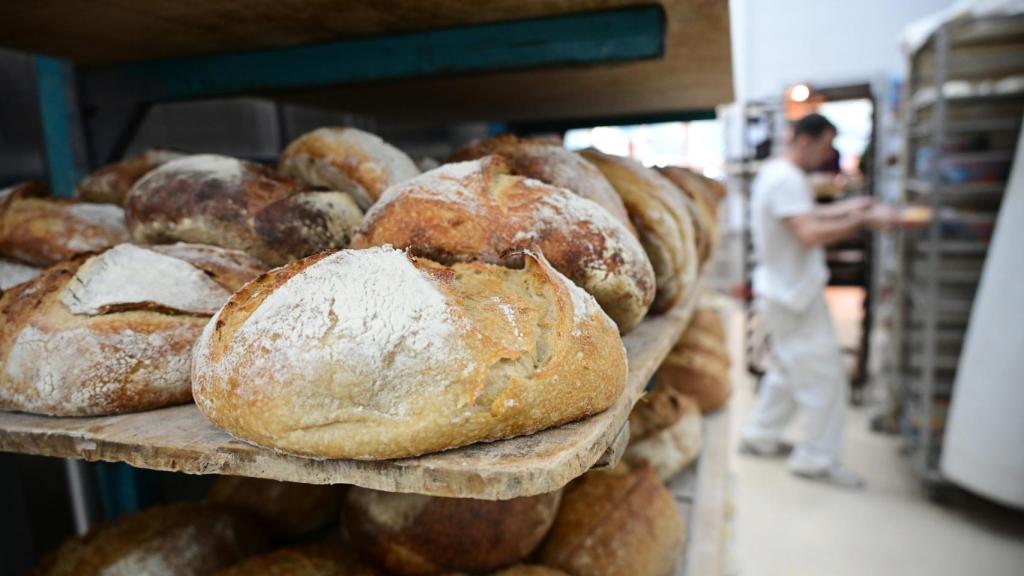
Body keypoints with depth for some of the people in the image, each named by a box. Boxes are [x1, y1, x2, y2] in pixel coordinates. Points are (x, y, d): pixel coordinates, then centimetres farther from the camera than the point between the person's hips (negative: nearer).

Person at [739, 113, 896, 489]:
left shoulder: (776, 173, 13)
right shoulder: (787, 180, -20)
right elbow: (809, 234, -31)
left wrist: (844, 209, 13)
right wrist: (864, 221, -26)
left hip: (783, 290, 11)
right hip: (794, 294, -11)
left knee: (789, 369, 21)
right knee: (824, 375, -2)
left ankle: (760, 436, 32)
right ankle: (816, 459, 9)